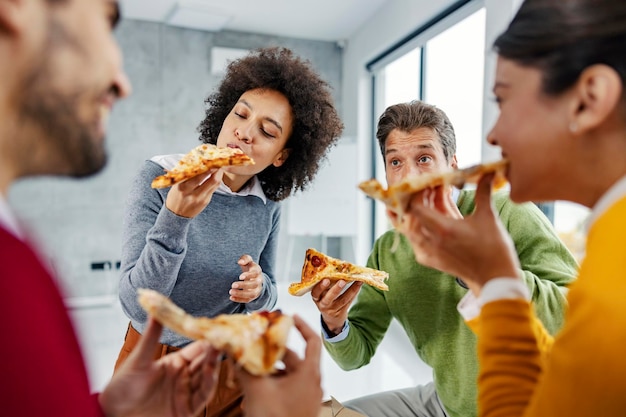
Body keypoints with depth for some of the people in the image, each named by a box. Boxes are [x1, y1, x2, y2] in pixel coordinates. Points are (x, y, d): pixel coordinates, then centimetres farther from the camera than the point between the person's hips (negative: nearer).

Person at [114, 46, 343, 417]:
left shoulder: (268, 205, -7)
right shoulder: (160, 178, -17)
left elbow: (268, 298, 3)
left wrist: (259, 288, -18)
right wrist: (175, 217, -35)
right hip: (158, 357, -2)